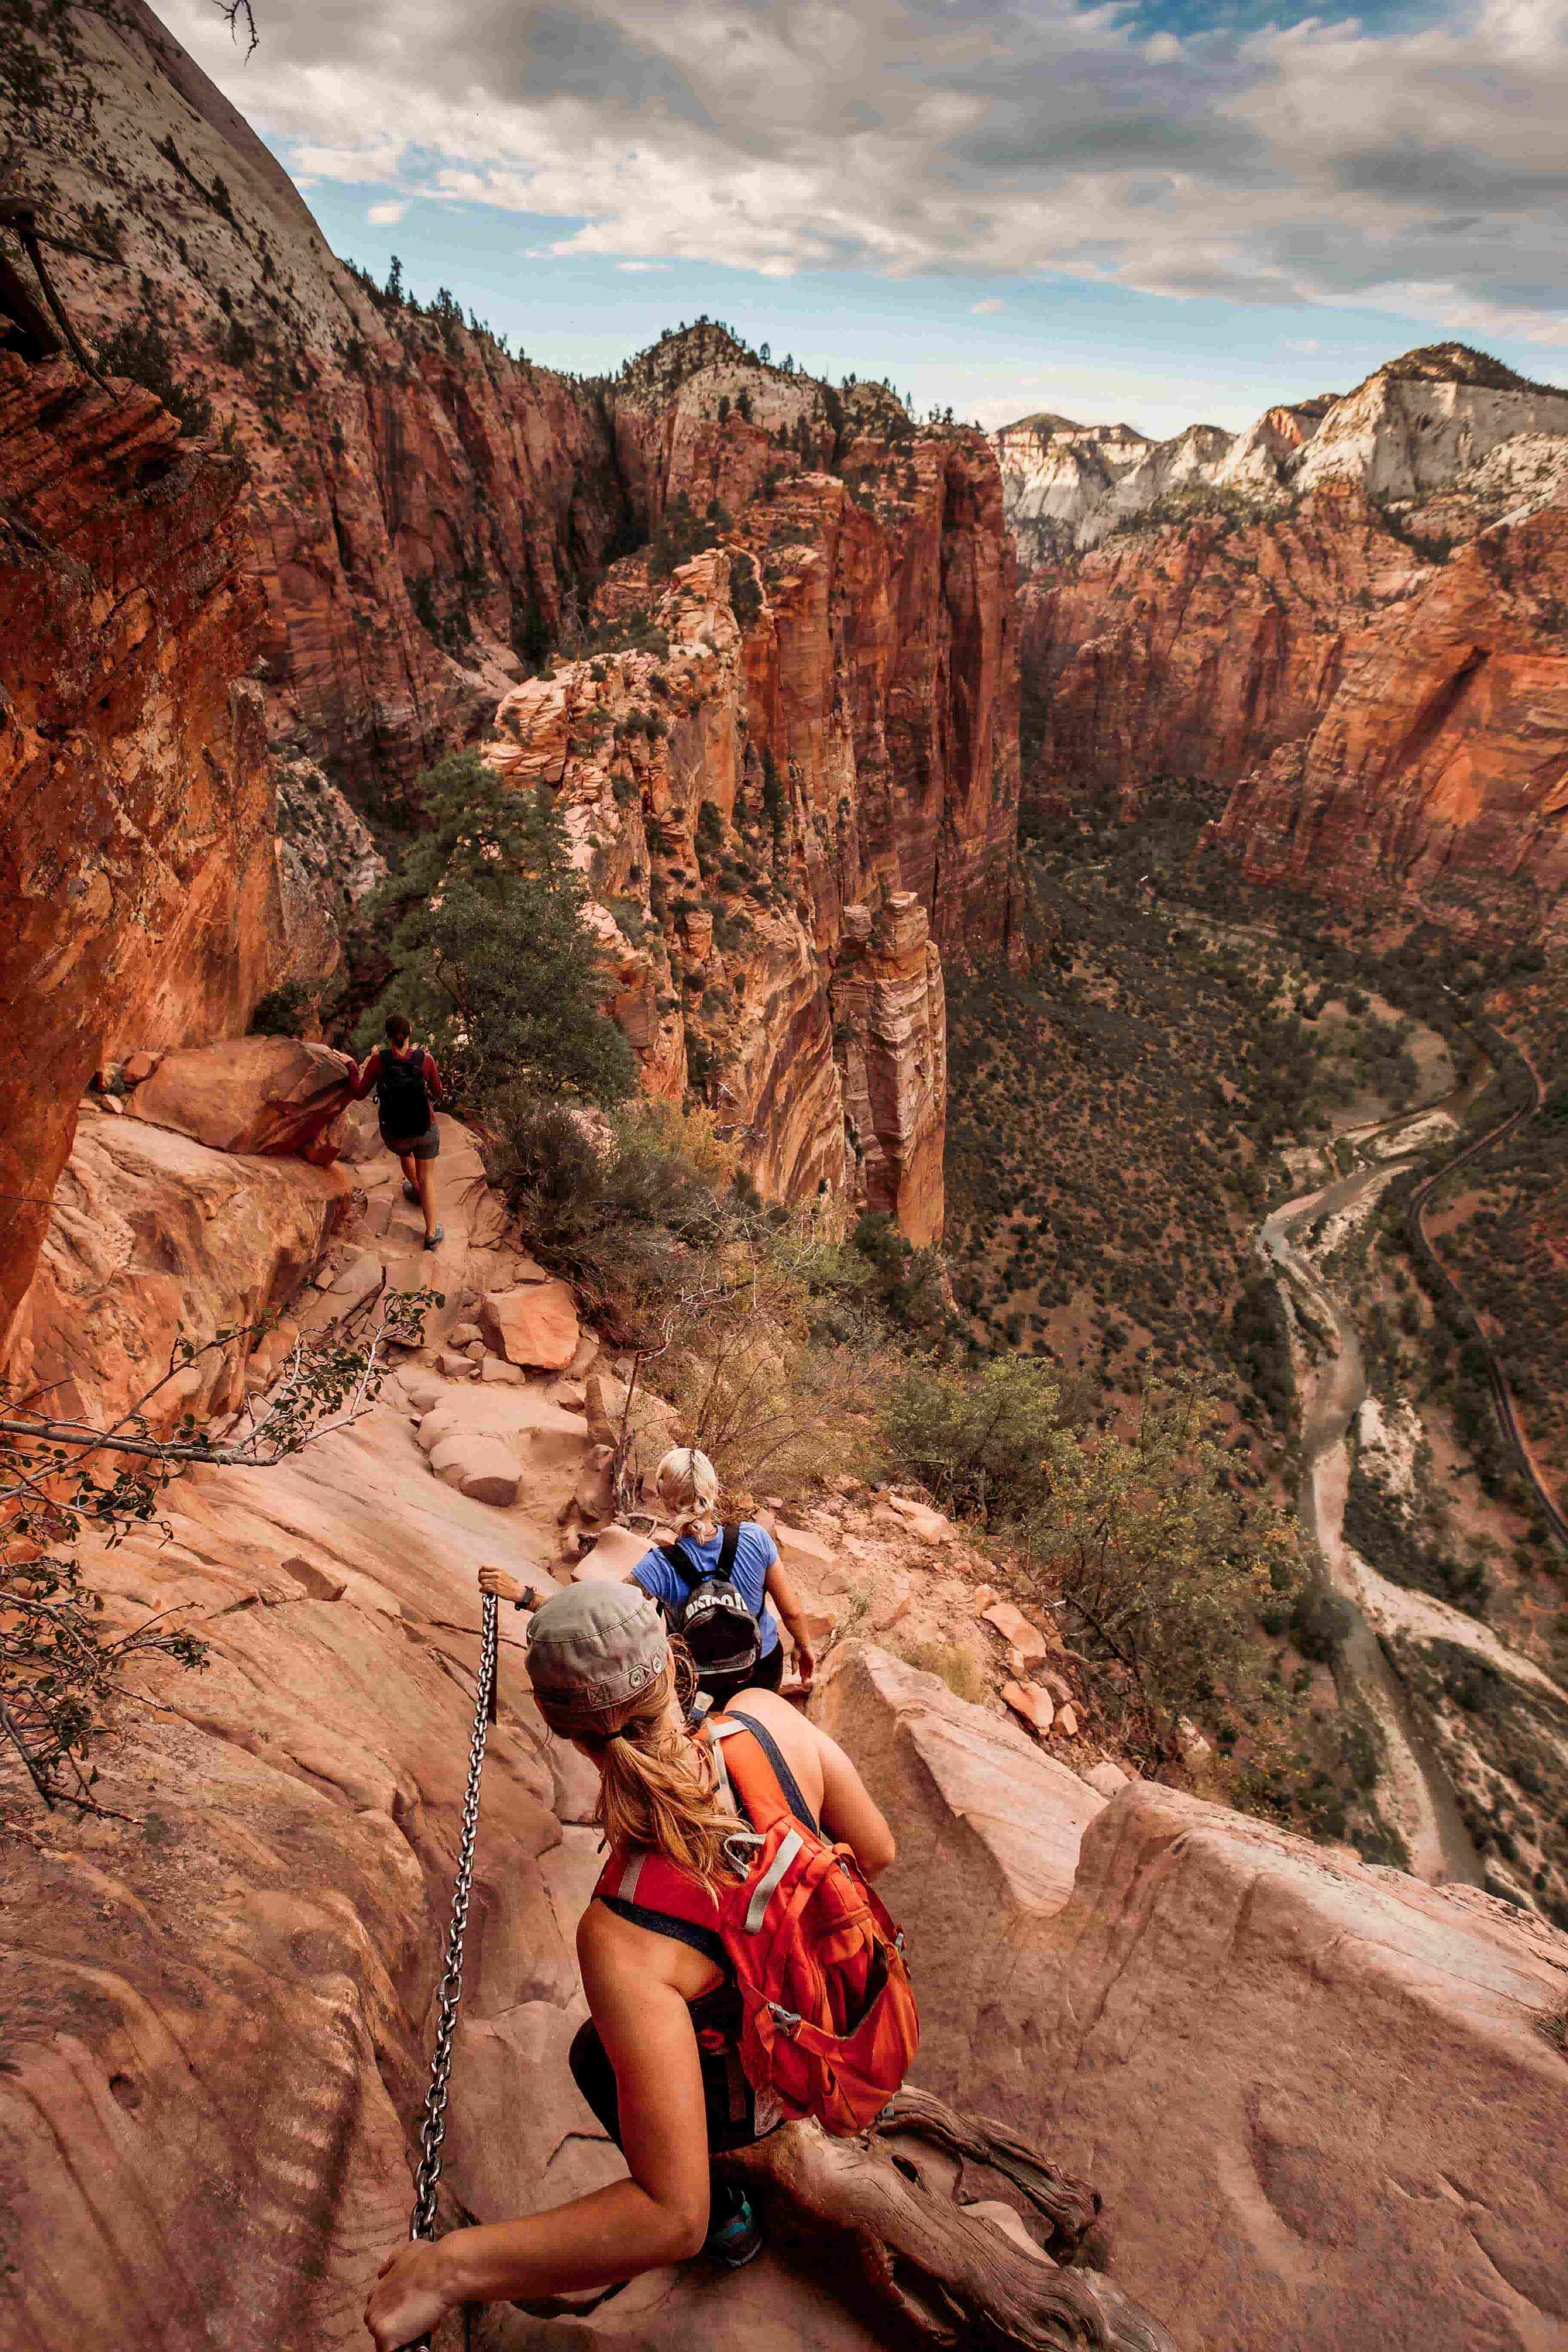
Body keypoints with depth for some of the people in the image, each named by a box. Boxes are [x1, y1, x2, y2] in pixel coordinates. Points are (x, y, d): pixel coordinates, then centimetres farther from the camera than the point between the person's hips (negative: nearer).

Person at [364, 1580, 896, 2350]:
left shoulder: (621, 1935, -42)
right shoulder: (768, 1715, -33)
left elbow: (673, 2217, -37)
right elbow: (877, 1852, -16)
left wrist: (447, 2266, -32)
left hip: (749, 2087, -4)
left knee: (594, 2057, 28)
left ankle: (726, 2219, 47)